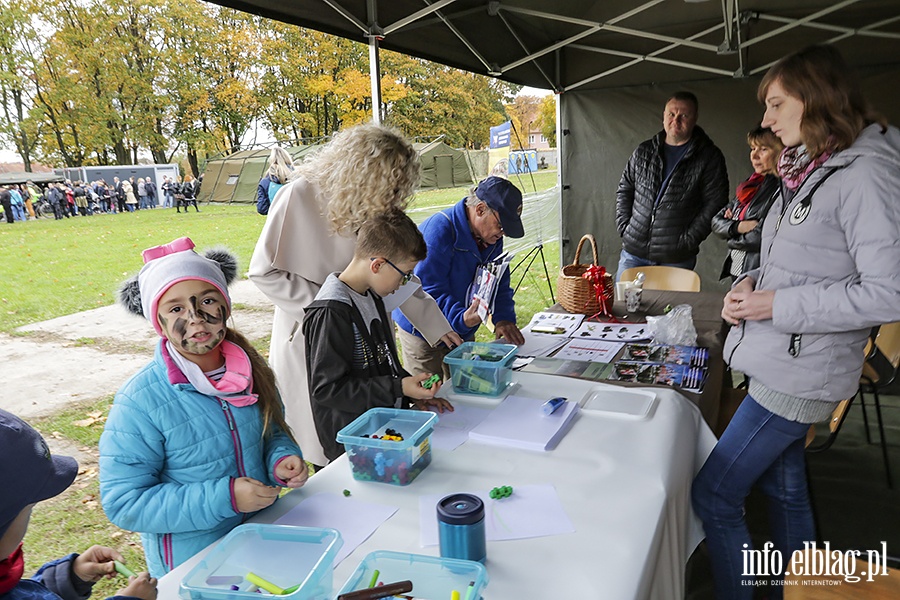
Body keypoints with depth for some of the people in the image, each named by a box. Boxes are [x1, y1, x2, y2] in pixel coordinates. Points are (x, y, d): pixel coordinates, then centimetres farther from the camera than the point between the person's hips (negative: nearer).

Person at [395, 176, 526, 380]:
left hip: (463, 332, 7)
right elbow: (428, 292, -30)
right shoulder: (438, 230, -26)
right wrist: (461, 317, -44)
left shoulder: (492, 237, 0)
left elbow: (500, 284, 6)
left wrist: (504, 319, -12)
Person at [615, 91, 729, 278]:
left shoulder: (709, 157, 0)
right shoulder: (643, 151, 10)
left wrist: (688, 239, -11)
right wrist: (624, 225, 4)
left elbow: (715, 203, -4)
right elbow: (624, 190, 17)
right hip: (633, 251, 3)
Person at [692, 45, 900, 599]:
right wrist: (753, 282, 2)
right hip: (781, 365, 9)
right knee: (785, 488, 22)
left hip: (799, 375, -9)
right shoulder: (812, 170, 12)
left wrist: (778, 306, -20)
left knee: (713, 494, -3)